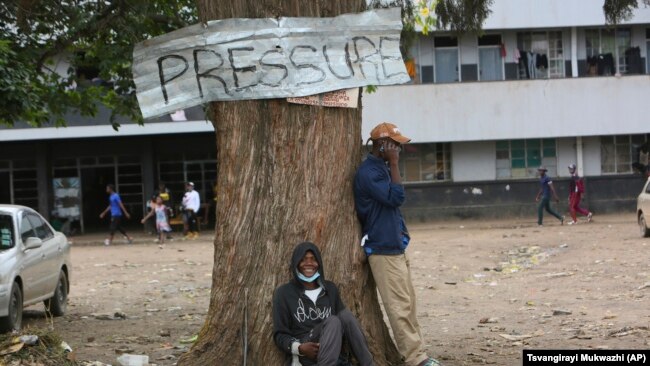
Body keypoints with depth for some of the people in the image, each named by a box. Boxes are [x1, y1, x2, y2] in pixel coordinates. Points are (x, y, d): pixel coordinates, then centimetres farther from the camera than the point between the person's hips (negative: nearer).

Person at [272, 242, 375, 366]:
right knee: (332, 321, -31)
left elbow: (343, 321, 17)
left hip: (332, 352, 4)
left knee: (345, 314, -23)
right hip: (304, 356, -4)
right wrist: (299, 348, -19)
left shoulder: (330, 289, 16)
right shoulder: (284, 293, 4)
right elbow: (280, 334, 2)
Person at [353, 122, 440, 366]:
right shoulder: (368, 171, -16)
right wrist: (394, 164, -18)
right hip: (383, 250, -10)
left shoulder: (381, 168, 15)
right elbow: (396, 197, -23)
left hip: (396, 247, 10)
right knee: (400, 305, -9)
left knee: (408, 303, 11)